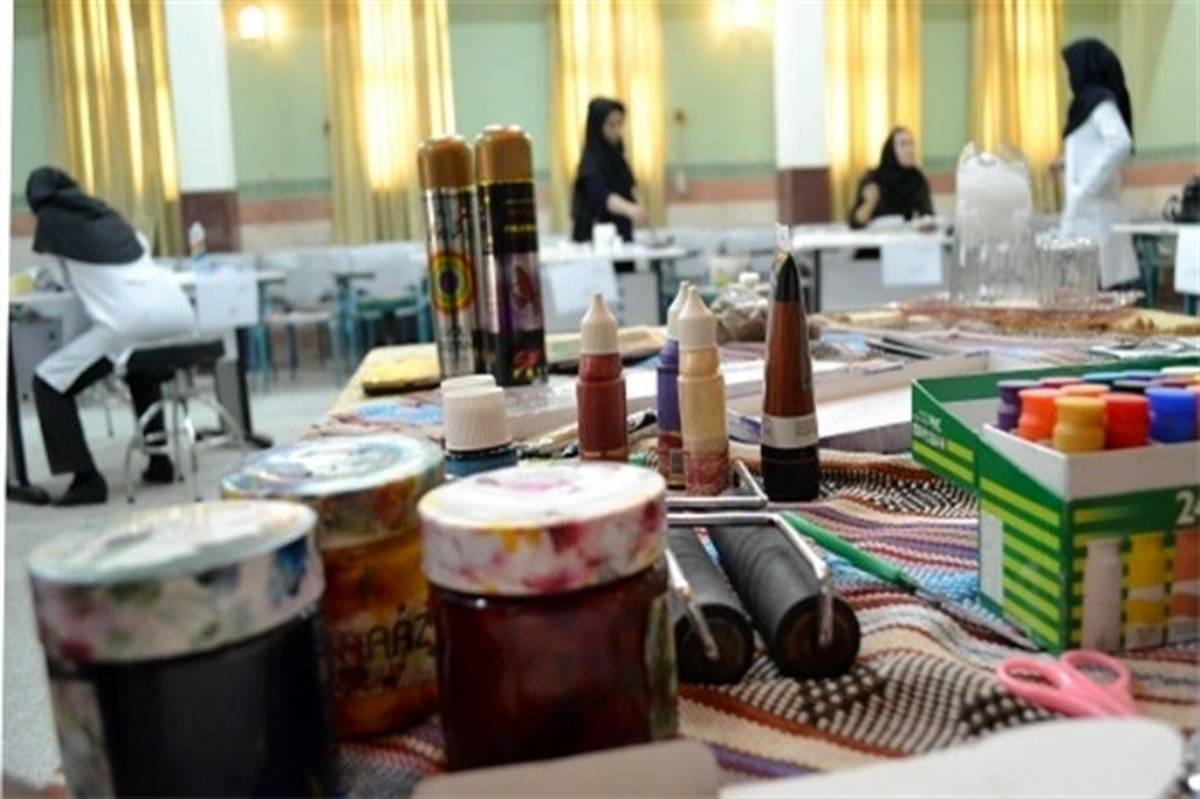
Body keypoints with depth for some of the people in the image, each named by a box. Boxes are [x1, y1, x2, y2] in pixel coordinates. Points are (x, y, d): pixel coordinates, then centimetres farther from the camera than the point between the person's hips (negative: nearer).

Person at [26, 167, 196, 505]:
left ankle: (87, 479, 1)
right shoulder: (107, 215, 27)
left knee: (49, 384, 10)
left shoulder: (50, 217, 13)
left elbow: (70, 281, 24)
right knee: (143, 371, 37)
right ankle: (159, 461, 30)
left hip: (128, 322, -6)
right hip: (177, 315, 6)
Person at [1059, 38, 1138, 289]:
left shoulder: (1100, 101, -10)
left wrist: (1087, 187, -22)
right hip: (1086, 207, 9)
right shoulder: (1092, 101, 16)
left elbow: (1121, 143, -26)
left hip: (1092, 208, -9)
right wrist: (1067, 163, 16)